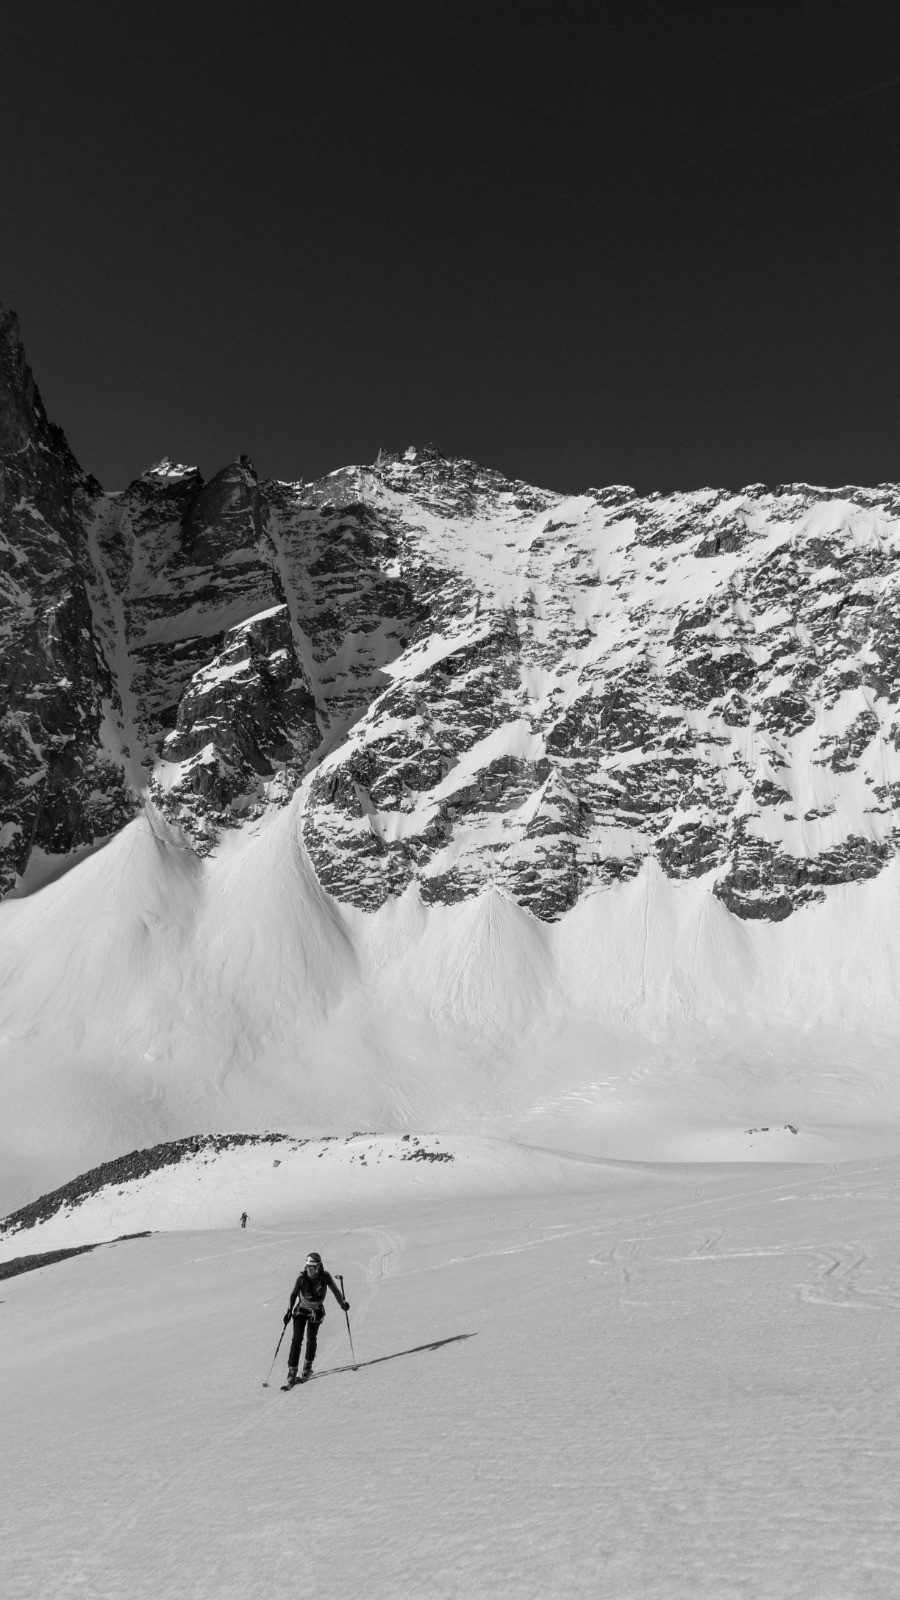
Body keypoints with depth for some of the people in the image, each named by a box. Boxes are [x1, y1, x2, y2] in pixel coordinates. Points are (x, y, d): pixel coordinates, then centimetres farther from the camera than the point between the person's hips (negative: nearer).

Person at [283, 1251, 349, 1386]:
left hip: (316, 1311, 1)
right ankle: (292, 1369, -8)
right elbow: (293, 1294, -9)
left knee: (311, 1339, 1)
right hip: (301, 1309, -1)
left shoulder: (325, 1277, -19)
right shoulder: (302, 1278, -21)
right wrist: (289, 1311, -9)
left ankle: (308, 1366, 23)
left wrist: (342, 1303, 3)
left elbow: (334, 1290, -4)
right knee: (297, 1338, -11)